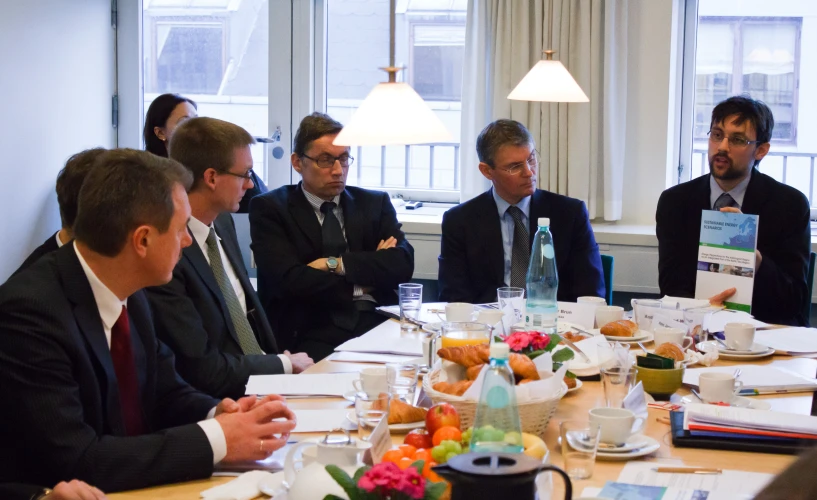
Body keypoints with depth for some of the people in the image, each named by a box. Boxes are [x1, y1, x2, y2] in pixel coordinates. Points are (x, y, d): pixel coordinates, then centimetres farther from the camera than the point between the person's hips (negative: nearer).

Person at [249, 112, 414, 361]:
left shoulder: (375, 203, 16)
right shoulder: (270, 208, 6)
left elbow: (403, 263, 1)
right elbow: (290, 281, -8)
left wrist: (336, 264, -8)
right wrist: (363, 282, -1)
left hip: (377, 323, 4)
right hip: (310, 333, -3)